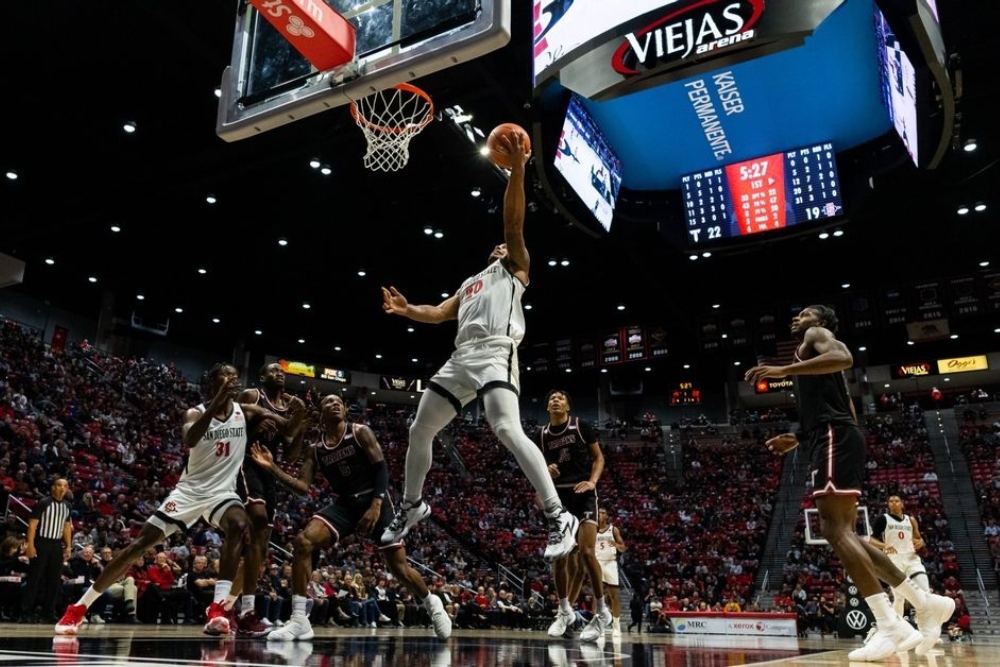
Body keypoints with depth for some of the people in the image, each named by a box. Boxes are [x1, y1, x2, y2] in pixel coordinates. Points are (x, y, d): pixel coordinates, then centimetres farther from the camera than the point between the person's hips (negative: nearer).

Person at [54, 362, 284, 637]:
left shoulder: (245, 412, -1)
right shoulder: (195, 413, -7)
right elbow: (189, 441, -31)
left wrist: (274, 419, -24)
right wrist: (216, 404, -42)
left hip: (222, 491, 0)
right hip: (190, 490, 0)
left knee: (240, 525, -33)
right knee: (140, 544, -2)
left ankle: (217, 610, -33)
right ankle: (78, 608, 14)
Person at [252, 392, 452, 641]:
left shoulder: (361, 432, -3)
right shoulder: (315, 450, 8)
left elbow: (382, 468, -9)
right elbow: (302, 487, 3)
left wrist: (376, 505, -20)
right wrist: (273, 467, -7)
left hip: (375, 501, -3)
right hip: (344, 505, 3)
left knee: (399, 567, -2)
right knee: (302, 542, -21)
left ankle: (431, 603, 29)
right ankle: (299, 620, -16)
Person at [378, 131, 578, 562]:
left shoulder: (513, 268, 16)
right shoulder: (470, 283, 34)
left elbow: (513, 224, 2)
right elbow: (439, 314, 23)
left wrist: (517, 170, -9)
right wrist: (405, 309, 4)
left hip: (496, 352, -8)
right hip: (462, 357, 8)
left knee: (507, 430, -28)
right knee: (420, 430, 10)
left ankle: (559, 518, -27)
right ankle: (411, 506, 30)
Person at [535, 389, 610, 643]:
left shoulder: (581, 426, -2)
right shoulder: (541, 435, 7)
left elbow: (598, 457, 2)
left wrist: (592, 481, -14)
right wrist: (545, 471, -8)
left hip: (583, 493, -4)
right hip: (558, 496, 4)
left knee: (586, 551, -17)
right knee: (560, 555, 0)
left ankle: (602, 612, -4)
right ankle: (565, 611, 16)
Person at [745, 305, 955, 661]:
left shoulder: (816, 335, 6)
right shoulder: (815, 355, 33)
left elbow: (843, 357, -19)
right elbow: (846, 413, 32)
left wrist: (783, 370, -25)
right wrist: (797, 439, 31)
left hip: (834, 438, -10)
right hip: (834, 439, 10)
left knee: (835, 529, -16)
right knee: (845, 532, 9)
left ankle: (890, 626, -19)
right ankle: (925, 604, 13)